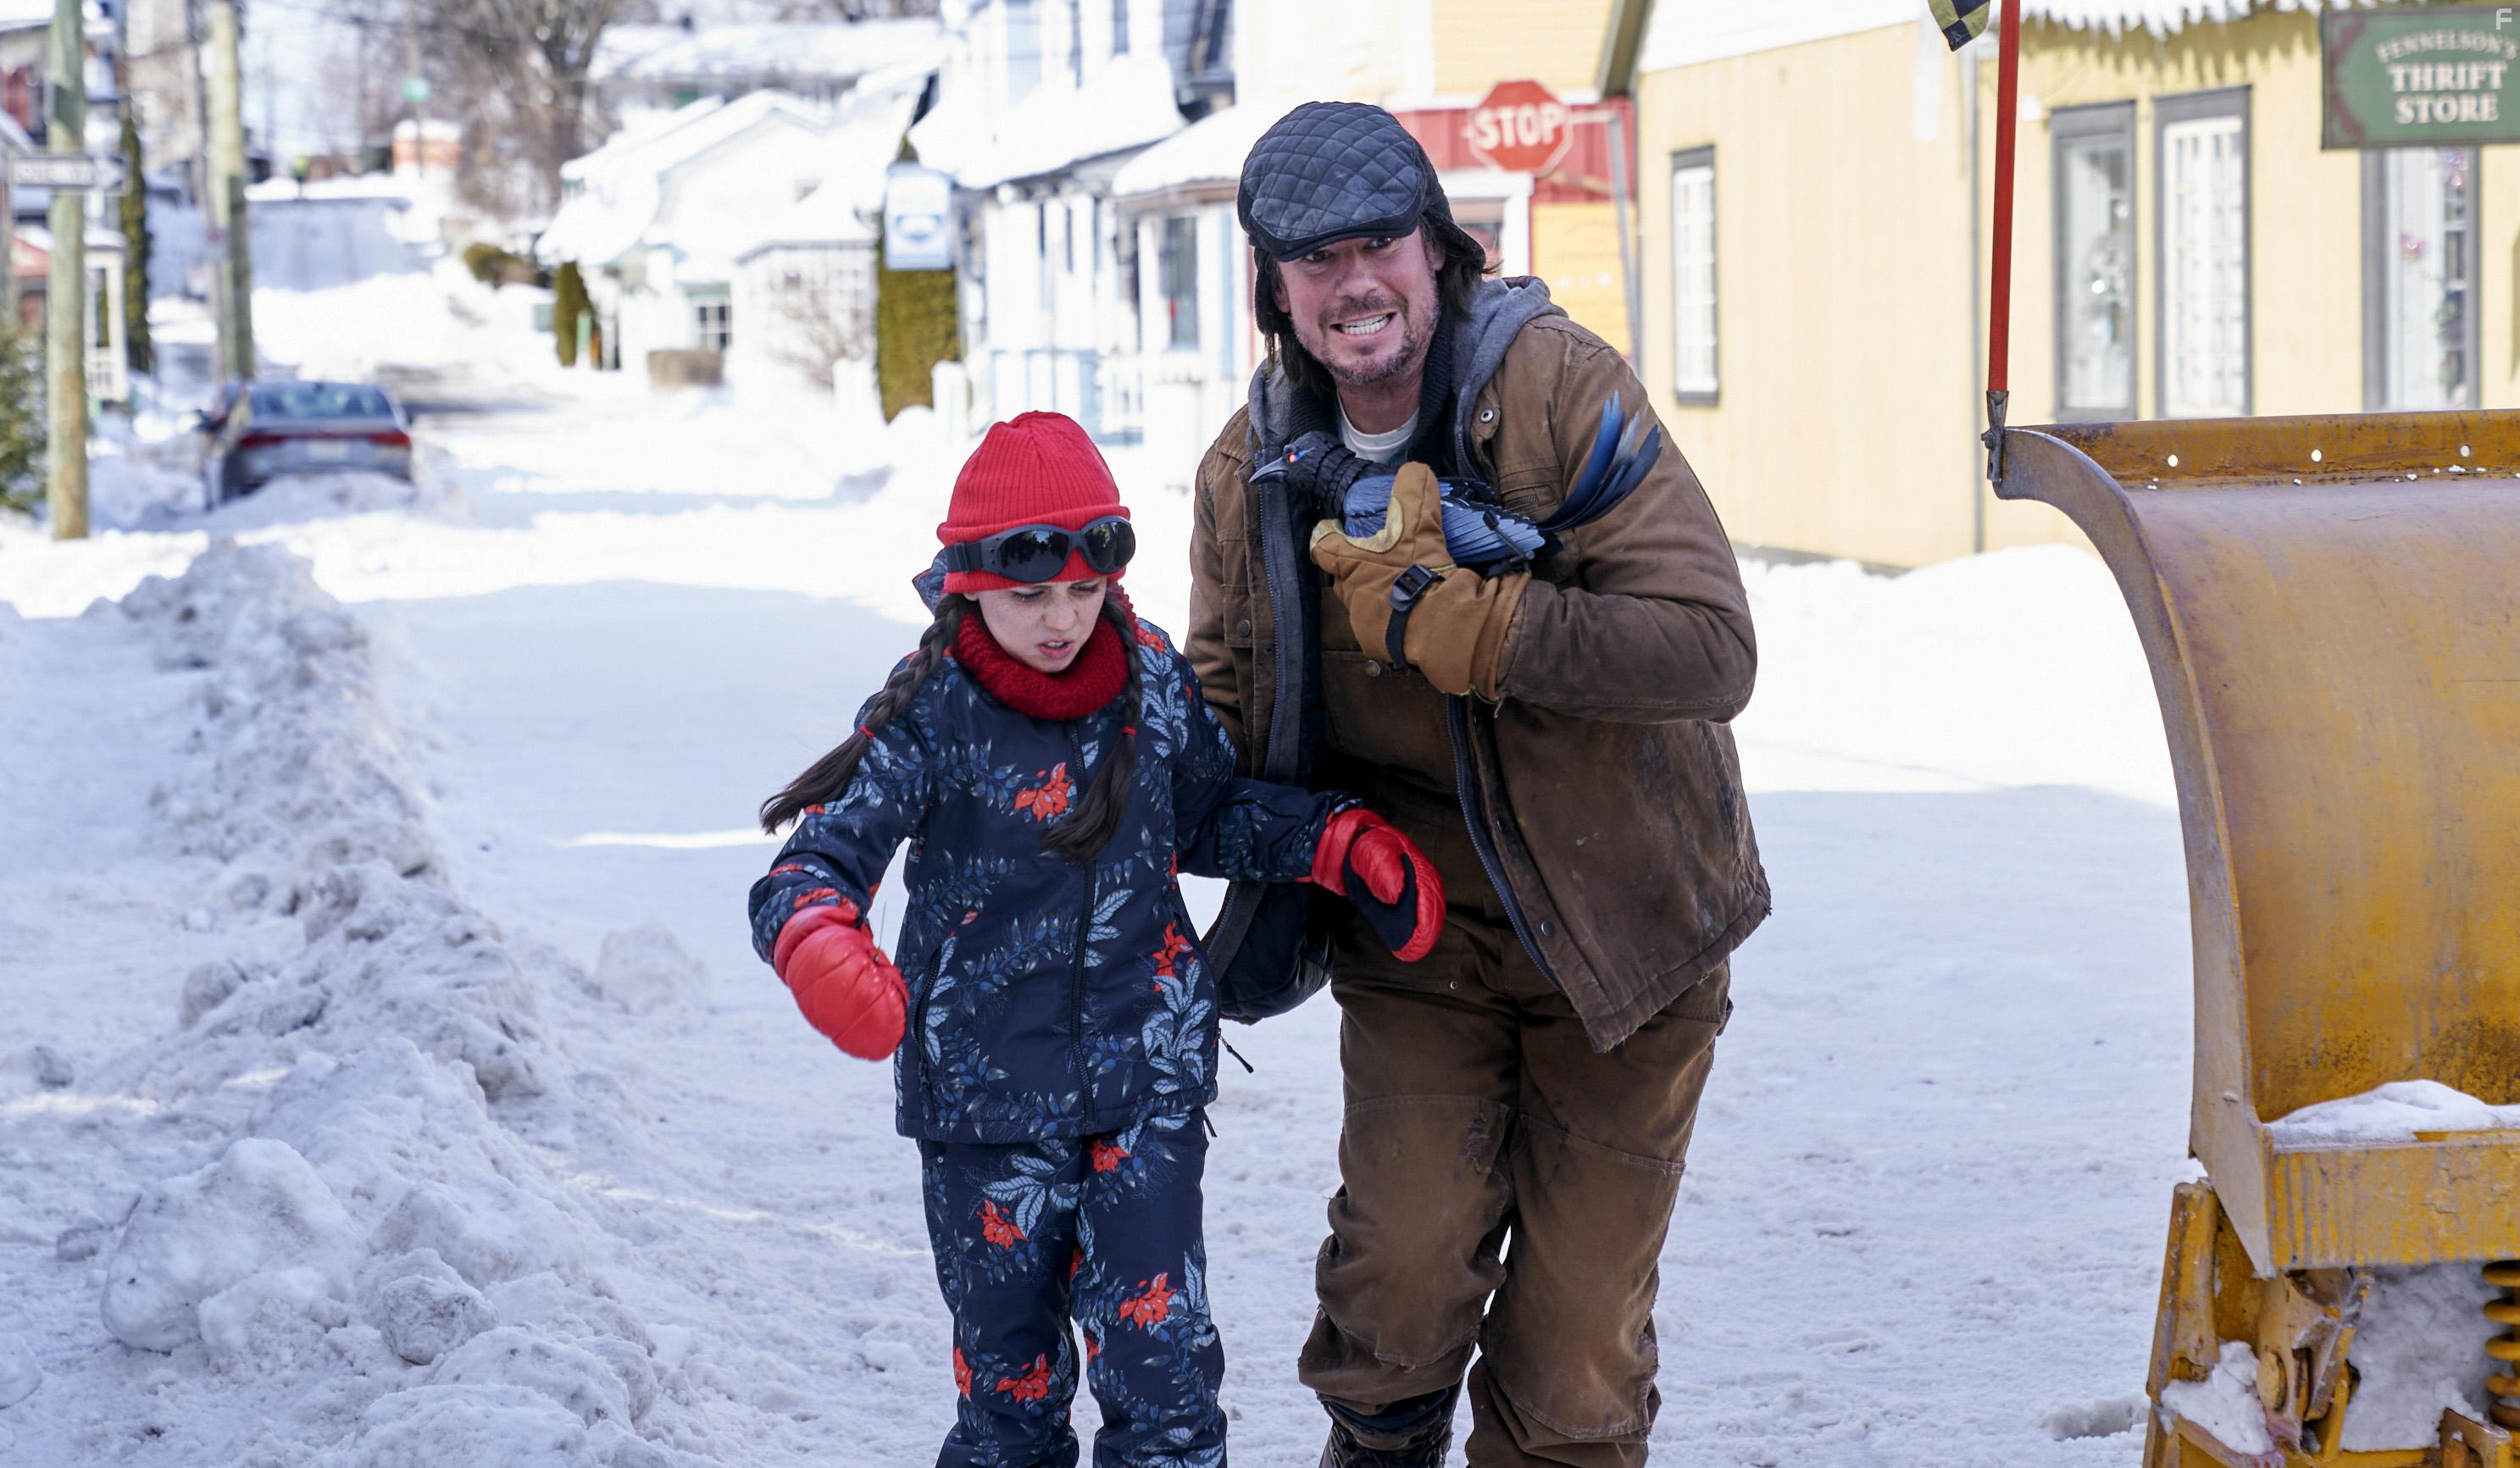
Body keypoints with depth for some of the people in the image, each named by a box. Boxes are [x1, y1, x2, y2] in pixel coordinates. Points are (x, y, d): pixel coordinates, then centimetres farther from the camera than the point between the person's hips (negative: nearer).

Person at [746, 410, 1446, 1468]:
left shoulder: (1152, 680, 1)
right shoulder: (932, 719, -11)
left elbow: (1209, 816, 18)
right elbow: (820, 853, -19)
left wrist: (1345, 844, 5)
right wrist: (819, 943, -42)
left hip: (1146, 1073, 2)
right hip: (985, 1094, -2)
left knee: (1161, 1353, -6)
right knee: (1007, 1372, 8)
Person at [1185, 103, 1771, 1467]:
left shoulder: (1561, 390, -17)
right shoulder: (1253, 468, -2)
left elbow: (1709, 652, -26)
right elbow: (1221, 708, 13)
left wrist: (1447, 618, -31)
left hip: (1616, 920, -2)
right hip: (1417, 932, 2)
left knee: (1576, 1335, 5)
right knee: (1403, 1266, -13)